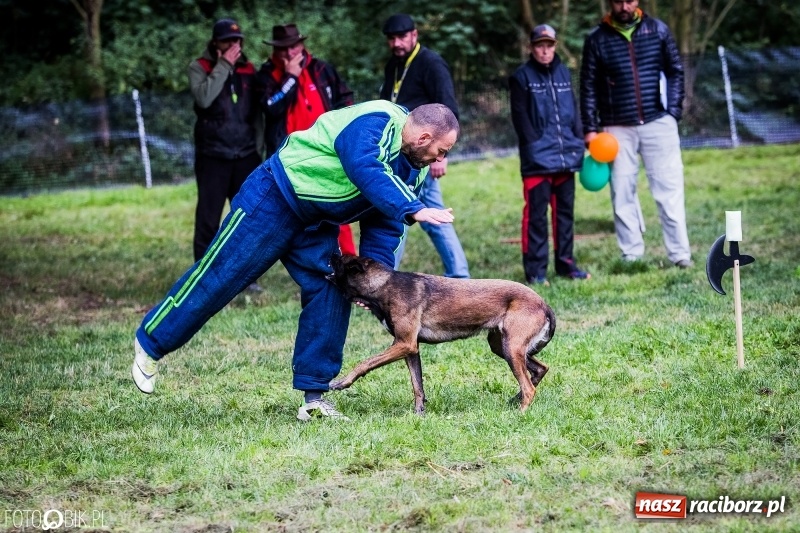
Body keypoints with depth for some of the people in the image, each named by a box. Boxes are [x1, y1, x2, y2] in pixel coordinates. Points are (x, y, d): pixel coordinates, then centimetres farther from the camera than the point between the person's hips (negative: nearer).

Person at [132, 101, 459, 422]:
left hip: (317, 225, 9)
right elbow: (367, 174, -45)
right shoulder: (372, 124, -27)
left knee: (331, 295, -4)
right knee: (219, 277, -2)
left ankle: (315, 396, 1)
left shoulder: (411, 167, 2)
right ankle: (150, 343, 16)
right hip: (274, 200, -8)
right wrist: (414, 211, -55)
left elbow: (384, 222, 5)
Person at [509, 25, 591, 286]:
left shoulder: (563, 73, 15)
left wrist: (579, 141, 8)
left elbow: (573, 109, 17)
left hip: (566, 156, 5)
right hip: (538, 159, -5)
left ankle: (565, 262, 20)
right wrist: (534, 145, -14)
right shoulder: (522, 76, -1)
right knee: (536, 213, -5)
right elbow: (520, 116, -6)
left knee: (565, 210, 11)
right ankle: (536, 269, -3)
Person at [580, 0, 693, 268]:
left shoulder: (658, 30, 4)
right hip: (618, 128, 0)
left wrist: (673, 111, -2)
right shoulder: (597, 38, 1)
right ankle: (631, 255, 8)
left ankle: (680, 253, 0)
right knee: (623, 194, 2)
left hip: (658, 123, 0)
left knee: (669, 189, -2)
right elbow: (589, 86, 4)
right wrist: (590, 128, 0)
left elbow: (675, 72, 8)